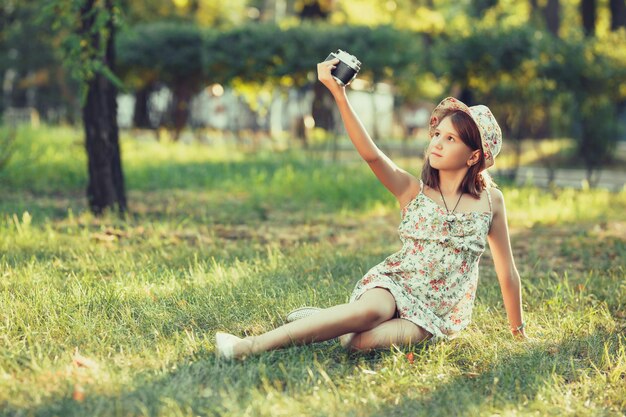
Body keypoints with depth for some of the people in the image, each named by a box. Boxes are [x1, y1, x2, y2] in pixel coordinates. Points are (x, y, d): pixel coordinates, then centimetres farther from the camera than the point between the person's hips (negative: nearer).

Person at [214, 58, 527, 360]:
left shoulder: (490, 201, 0)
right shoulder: (413, 190, -1)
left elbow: (507, 272, 8)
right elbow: (371, 155, -18)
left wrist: (519, 331, 14)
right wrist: (339, 94, -30)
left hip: (439, 314, 0)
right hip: (395, 284, 0)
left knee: (363, 341, -33)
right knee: (370, 310, -39)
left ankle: (328, 321, -3)